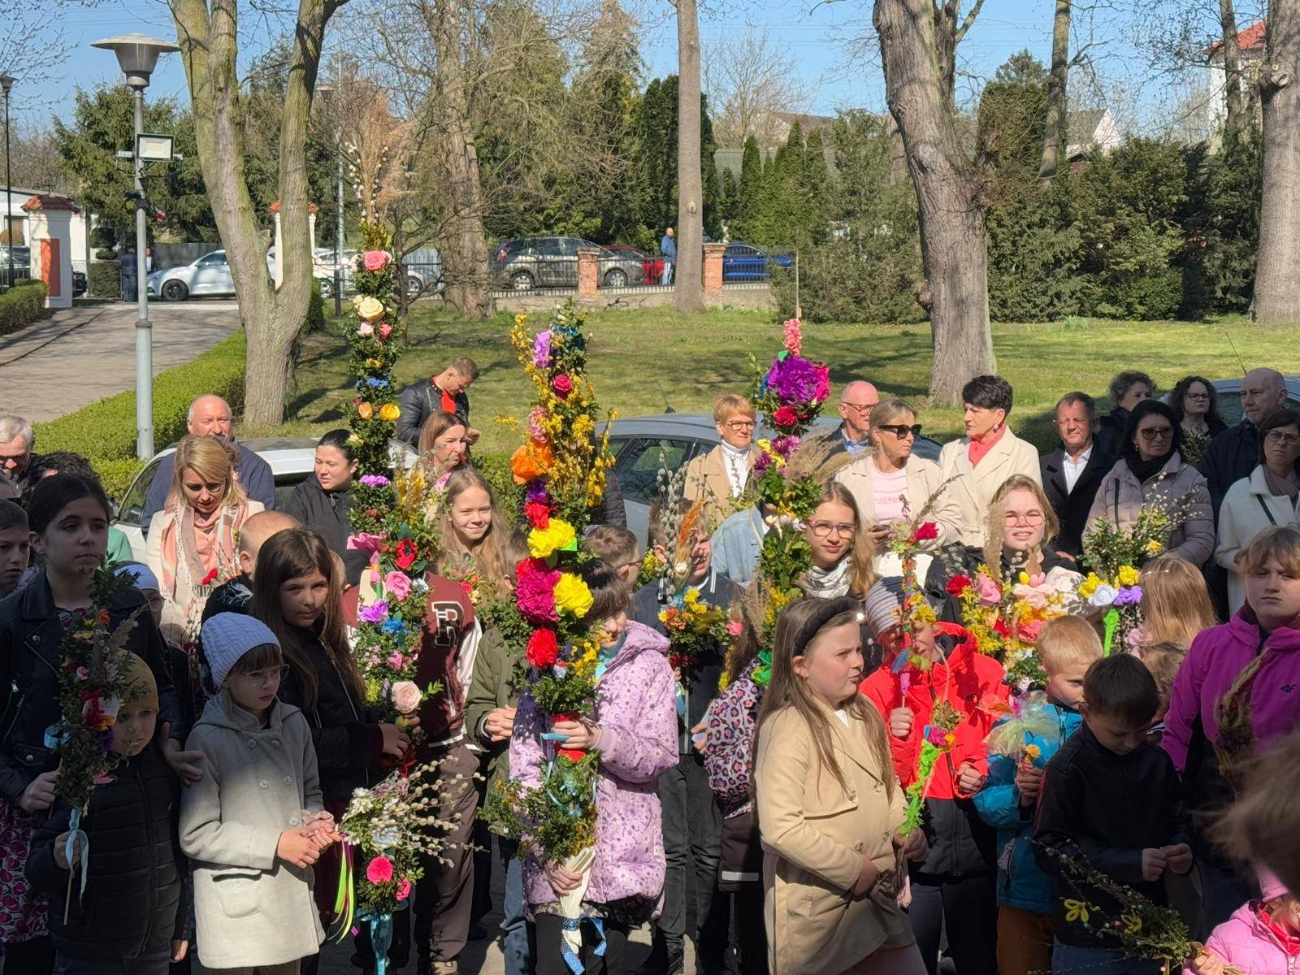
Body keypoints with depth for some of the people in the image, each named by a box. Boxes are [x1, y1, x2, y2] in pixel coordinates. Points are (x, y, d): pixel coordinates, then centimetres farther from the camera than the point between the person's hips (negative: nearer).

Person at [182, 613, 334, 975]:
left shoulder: (294, 723, 3)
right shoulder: (208, 740, -13)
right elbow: (195, 836, -14)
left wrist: (315, 820, -6)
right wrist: (276, 845, -16)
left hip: (293, 890, 5)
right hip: (236, 901, -5)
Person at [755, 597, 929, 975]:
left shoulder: (864, 716, 8)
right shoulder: (788, 729, -17)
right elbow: (780, 827, -24)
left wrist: (906, 831, 2)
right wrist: (853, 870, -18)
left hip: (880, 902, 7)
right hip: (816, 913, -7)